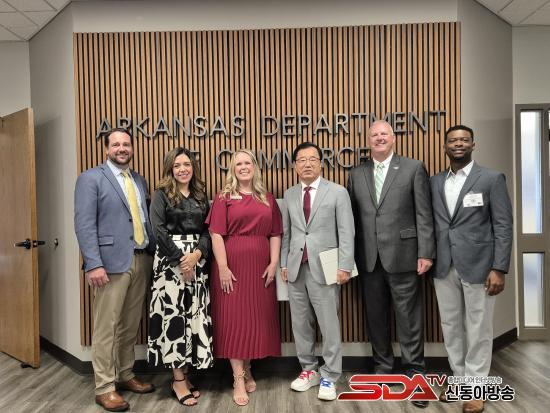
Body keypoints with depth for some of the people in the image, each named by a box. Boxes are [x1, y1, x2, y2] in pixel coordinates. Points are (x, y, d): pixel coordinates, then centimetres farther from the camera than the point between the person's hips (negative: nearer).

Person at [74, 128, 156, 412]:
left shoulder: (140, 181, 17)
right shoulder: (91, 178, -1)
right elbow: (84, 225, -10)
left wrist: (153, 253, 5)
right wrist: (94, 264, -18)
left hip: (142, 260, 6)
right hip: (112, 261, -5)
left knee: (131, 325, 13)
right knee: (106, 326, 1)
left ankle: (125, 376, 28)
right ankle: (104, 388, 13)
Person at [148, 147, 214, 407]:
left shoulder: (201, 196, 13)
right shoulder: (161, 195, 1)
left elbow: (208, 230, 7)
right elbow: (158, 230, -9)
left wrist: (197, 253, -10)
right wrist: (180, 258, -14)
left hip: (197, 261, 4)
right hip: (171, 261, -4)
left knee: (194, 316, 4)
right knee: (174, 316, -3)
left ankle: (184, 376, 16)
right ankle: (178, 380, 7)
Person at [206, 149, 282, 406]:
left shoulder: (268, 199, 11)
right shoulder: (224, 197, 2)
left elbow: (275, 233, 8)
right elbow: (216, 234, -6)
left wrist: (273, 263, -2)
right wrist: (222, 267, -14)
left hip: (260, 266, 3)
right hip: (233, 265, -3)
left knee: (258, 317, 9)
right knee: (234, 318, 0)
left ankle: (247, 369, 28)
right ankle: (238, 379, 8)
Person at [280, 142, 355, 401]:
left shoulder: (337, 192, 0)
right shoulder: (289, 195, 11)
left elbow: (346, 233, -5)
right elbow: (286, 233, 12)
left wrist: (344, 266, -11)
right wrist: (283, 263, 8)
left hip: (323, 268, -4)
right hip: (296, 268, 4)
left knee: (329, 325, 2)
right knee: (300, 324, 11)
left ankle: (329, 376, 17)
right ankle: (309, 369, 27)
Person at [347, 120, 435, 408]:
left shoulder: (413, 168, 1)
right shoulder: (356, 174, 10)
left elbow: (424, 214, -3)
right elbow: (353, 216, 8)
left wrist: (425, 253, -9)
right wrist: (351, 256, 5)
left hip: (403, 256, -3)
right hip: (369, 259, 4)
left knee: (409, 318, 5)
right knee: (375, 317, 13)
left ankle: (414, 373, 21)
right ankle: (383, 368, 30)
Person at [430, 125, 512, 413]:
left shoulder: (492, 179, -2)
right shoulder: (434, 182, 9)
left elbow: (503, 226, -5)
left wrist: (499, 268, -12)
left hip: (478, 266, -4)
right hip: (444, 267, 4)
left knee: (478, 328, 6)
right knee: (451, 326, 12)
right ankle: (460, 378, 29)